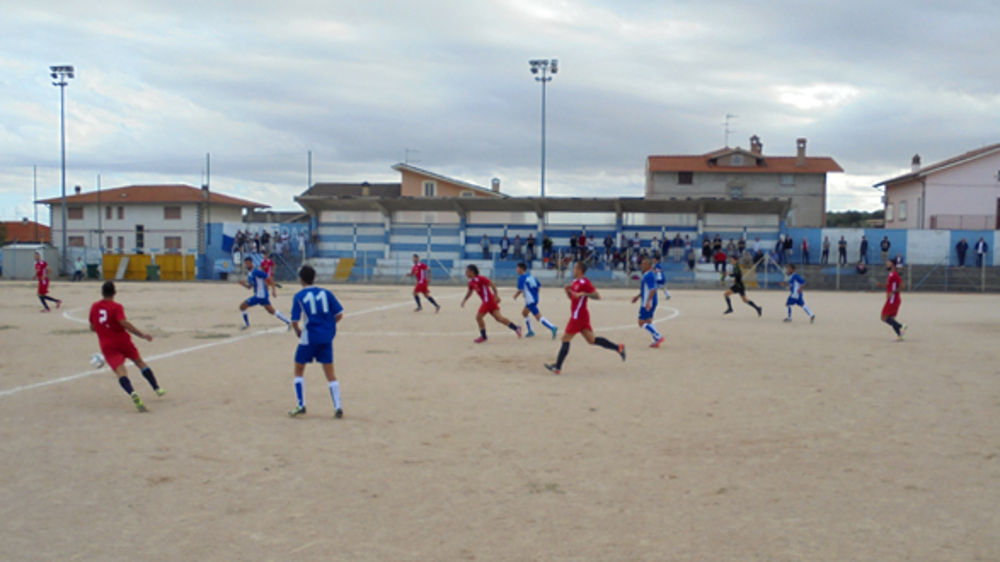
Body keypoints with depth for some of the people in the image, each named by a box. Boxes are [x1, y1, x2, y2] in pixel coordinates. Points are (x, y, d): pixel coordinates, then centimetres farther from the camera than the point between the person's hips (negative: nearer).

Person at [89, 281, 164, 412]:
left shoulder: (94, 307, 8)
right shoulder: (116, 307, -6)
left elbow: (92, 328, 17)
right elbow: (124, 323, -22)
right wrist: (142, 335, -22)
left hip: (107, 346, 1)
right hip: (123, 341, -1)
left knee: (120, 371, -14)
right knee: (139, 362, 21)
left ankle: (133, 393, -40)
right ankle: (157, 388, 25)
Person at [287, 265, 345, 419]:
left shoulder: (298, 296, -3)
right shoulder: (325, 293, 4)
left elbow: (294, 321, -8)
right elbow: (339, 315, 1)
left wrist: (298, 332, 12)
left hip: (309, 337, -3)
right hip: (327, 337, 3)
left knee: (298, 370, 15)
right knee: (330, 374, 9)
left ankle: (301, 405, 9)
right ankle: (338, 407, 2)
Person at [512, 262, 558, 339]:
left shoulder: (521, 277, -11)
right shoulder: (530, 276, 13)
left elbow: (520, 289, -18)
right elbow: (539, 285, 13)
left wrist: (516, 295, 1)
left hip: (530, 300, -9)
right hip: (535, 298, 9)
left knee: (538, 317, -11)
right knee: (524, 312, 24)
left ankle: (552, 328, -25)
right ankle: (530, 331, 23)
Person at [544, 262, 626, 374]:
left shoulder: (585, 283, -15)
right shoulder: (575, 281, 15)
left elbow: (597, 296, -18)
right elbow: (571, 297, 24)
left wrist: (583, 294, -26)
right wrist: (567, 290, 4)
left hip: (578, 317, -10)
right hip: (577, 315, 10)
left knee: (565, 339, -5)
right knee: (592, 340, 11)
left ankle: (557, 367, -1)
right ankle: (618, 347, 11)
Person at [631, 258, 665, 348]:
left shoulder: (649, 276, -17)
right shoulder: (648, 275, 15)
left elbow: (653, 289, -26)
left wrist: (648, 301, -32)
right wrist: (638, 296, 28)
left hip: (647, 303, -10)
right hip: (648, 302, 10)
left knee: (642, 323, -7)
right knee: (648, 322, 15)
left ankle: (658, 337, -12)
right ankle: (657, 340, 12)